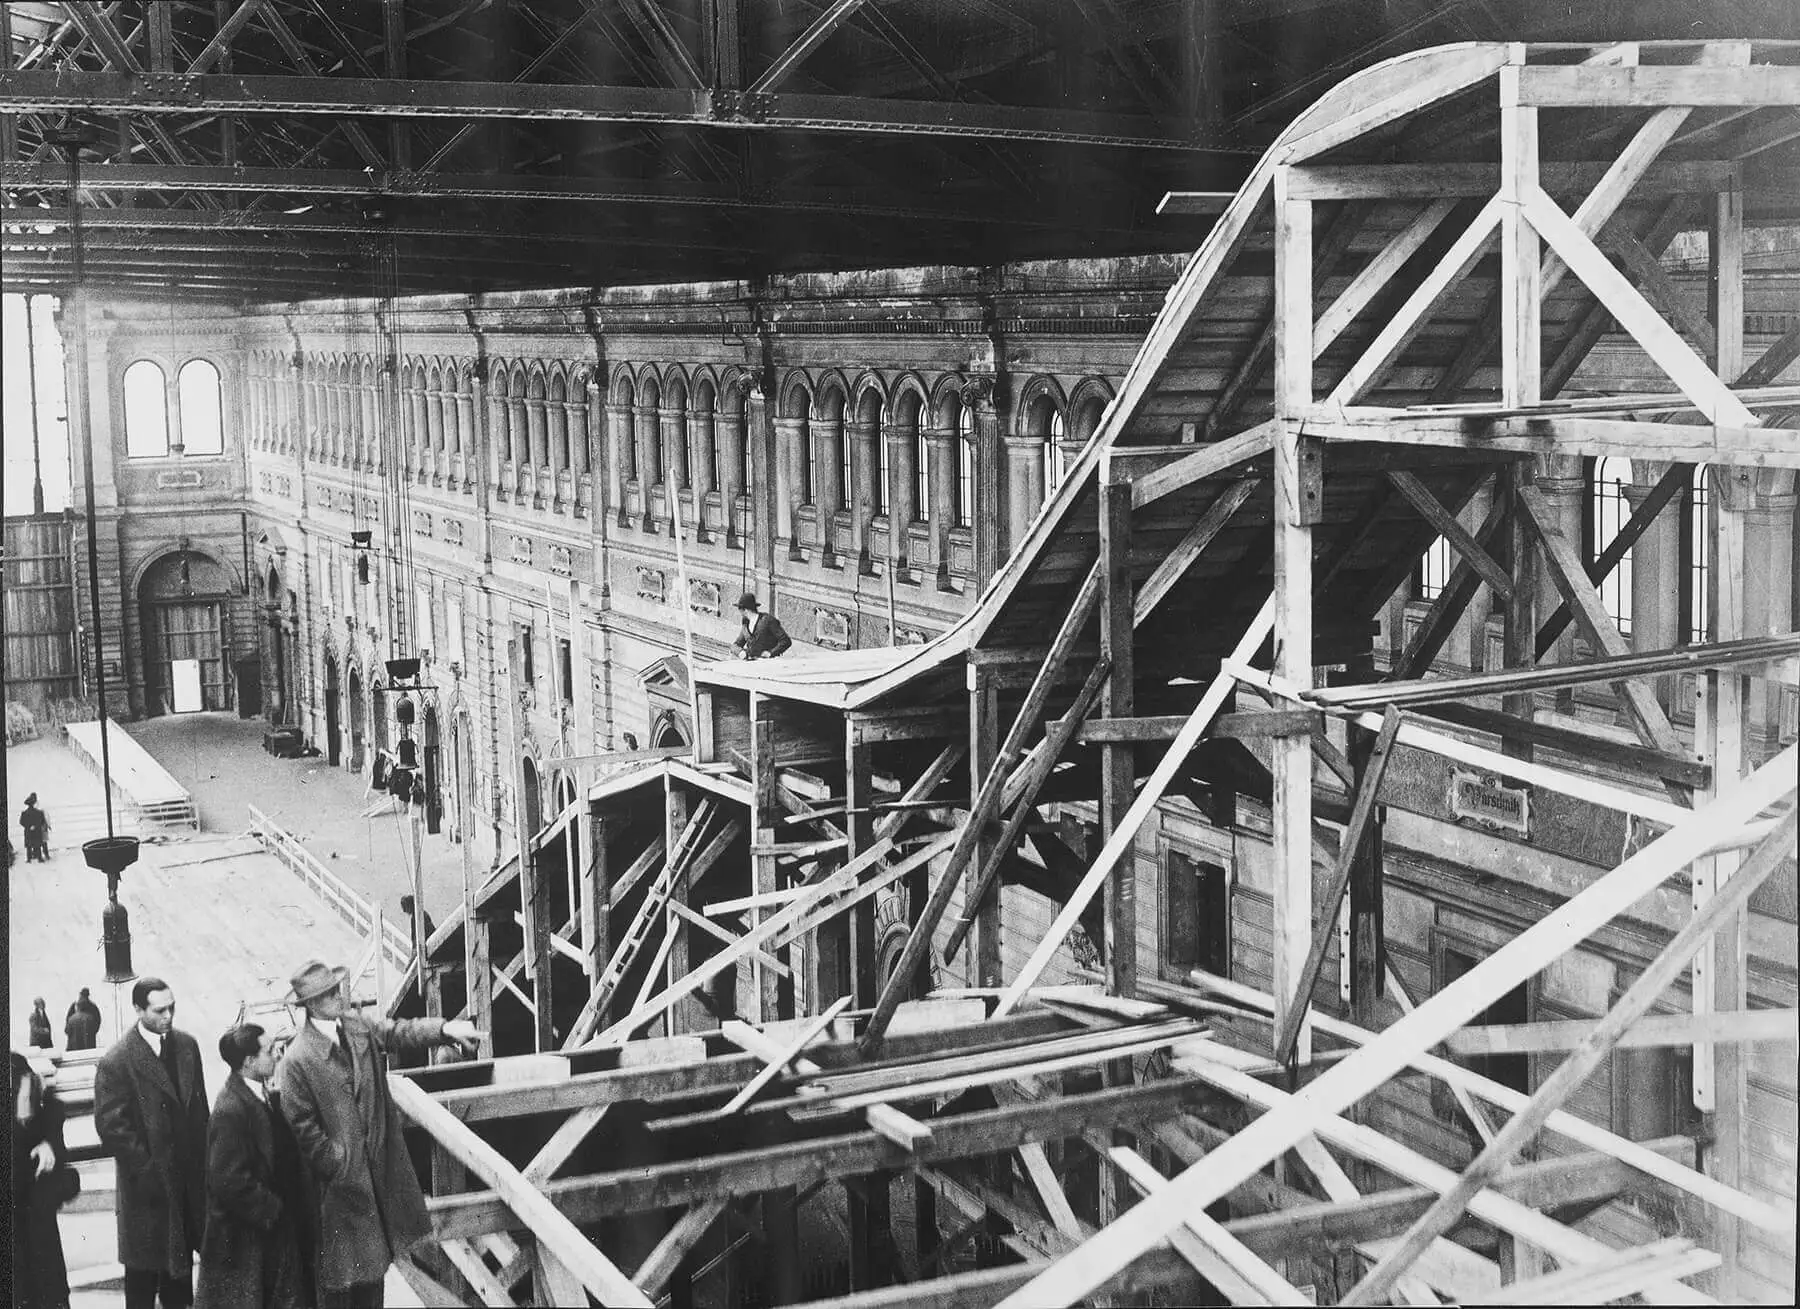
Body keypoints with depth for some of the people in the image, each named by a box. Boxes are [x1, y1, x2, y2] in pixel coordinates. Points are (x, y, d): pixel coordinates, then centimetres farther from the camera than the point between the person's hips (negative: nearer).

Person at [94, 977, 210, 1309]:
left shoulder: (187, 1046, 3)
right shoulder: (115, 1063, -15)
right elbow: (111, 1127, -15)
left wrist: (202, 1159, 8)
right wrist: (146, 1170, -15)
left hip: (189, 1178, 5)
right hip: (149, 1183, -5)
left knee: (181, 1260, 16)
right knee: (144, 1267, 5)